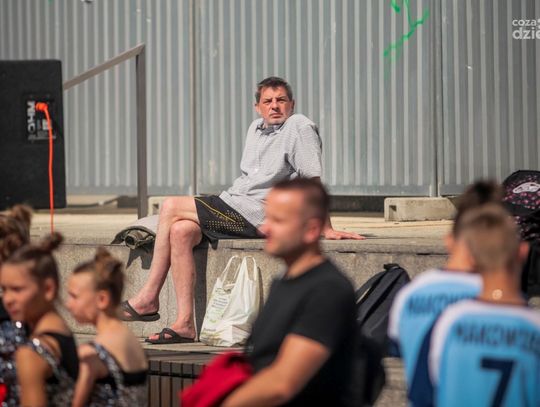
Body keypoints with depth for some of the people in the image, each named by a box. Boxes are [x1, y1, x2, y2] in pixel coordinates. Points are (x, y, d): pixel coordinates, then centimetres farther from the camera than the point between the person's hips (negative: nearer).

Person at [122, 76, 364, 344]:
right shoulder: (257, 129, 20)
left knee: (171, 208, -12)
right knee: (180, 231, -16)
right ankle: (185, 324, -18)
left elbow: (313, 180, -13)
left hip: (258, 215, -8)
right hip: (234, 204, 8)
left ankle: (149, 299, -6)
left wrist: (326, 229, -17)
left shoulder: (299, 127, -6)